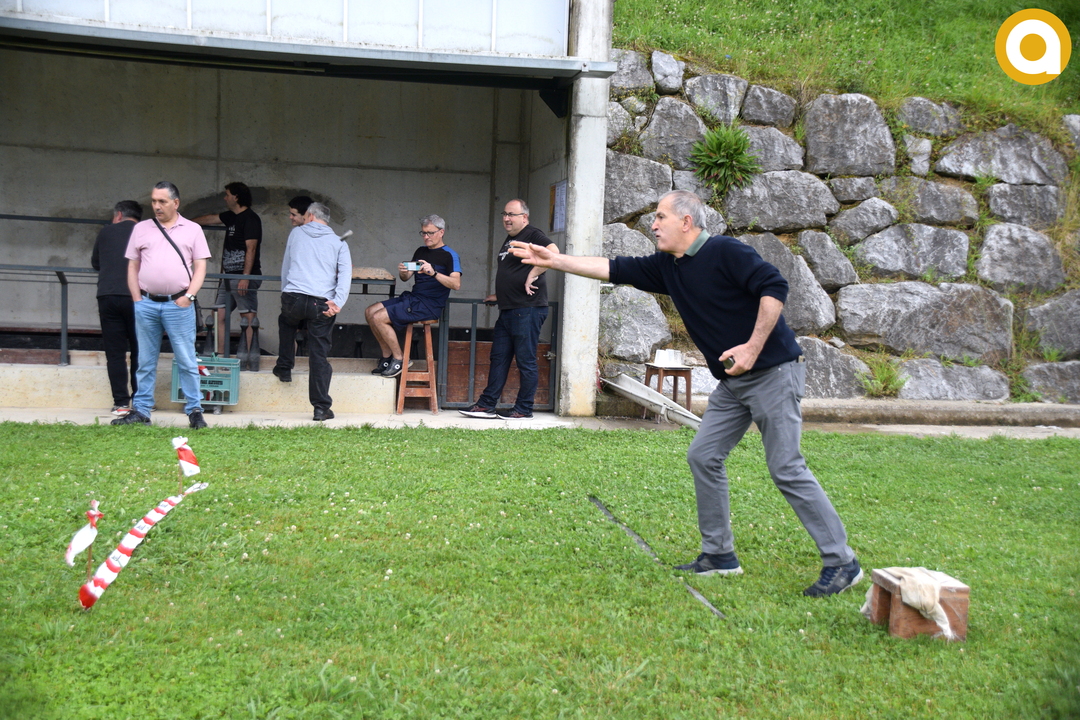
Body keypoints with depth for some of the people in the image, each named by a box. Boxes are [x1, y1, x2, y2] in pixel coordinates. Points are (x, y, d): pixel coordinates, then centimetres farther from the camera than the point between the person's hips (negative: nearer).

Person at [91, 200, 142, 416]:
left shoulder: (106, 232, 11)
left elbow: (95, 263, 23)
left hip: (108, 296, 1)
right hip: (136, 298, -1)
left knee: (115, 352, 3)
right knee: (139, 351, 8)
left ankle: (121, 403, -1)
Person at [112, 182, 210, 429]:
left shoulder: (192, 230, 6)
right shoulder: (141, 229, 12)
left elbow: (200, 267, 3)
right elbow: (132, 266, 13)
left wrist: (189, 296, -8)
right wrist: (137, 300, 3)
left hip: (179, 304, -2)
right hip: (146, 304, 3)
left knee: (187, 361, -2)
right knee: (145, 362, 8)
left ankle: (194, 411, 4)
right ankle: (141, 411, 14)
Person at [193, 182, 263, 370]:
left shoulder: (250, 219, -10)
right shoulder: (231, 217, 17)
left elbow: (251, 249, -16)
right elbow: (210, 219, 35)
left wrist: (245, 277, -21)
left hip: (245, 277, -9)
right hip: (229, 276, 9)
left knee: (248, 318, -7)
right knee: (220, 315, 6)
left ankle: (249, 361, -8)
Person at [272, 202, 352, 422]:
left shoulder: (296, 233, 15)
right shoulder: (339, 243, 12)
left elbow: (285, 266, 20)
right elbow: (346, 274, -3)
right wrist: (338, 302, -10)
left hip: (293, 298, 1)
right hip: (321, 304, 0)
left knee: (286, 322, 36)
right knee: (318, 355, 2)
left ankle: (284, 368, 36)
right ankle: (321, 408, 1)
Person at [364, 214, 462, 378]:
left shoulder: (449, 256, -8)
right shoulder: (421, 251, 16)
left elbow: (456, 284, -22)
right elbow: (406, 278, 18)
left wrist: (433, 273, -35)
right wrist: (402, 272, -7)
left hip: (429, 305, -9)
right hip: (412, 297, 9)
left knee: (378, 318, -18)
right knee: (370, 312, 2)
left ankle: (399, 359, -4)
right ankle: (386, 356, 9)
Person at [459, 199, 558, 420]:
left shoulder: (532, 235, -9)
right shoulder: (509, 240, 20)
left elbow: (553, 252, -28)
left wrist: (533, 275, -27)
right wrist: (500, 296, 29)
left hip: (527, 310, -10)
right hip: (508, 310, 10)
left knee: (525, 361, -2)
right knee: (499, 358, 11)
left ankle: (524, 409, 5)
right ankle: (487, 405, 15)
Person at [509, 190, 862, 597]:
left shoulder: (725, 253, -14)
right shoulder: (666, 267, 10)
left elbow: (774, 287, -21)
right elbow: (614, 270, 13)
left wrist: (753, 347, -25)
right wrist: (554, 260, 10)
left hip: (773, 373, -9)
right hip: (733, 382, 9)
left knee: (786, 469, -10)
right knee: (703, 457, 6)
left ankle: (841, 563, -2)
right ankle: (719, 555, 16)